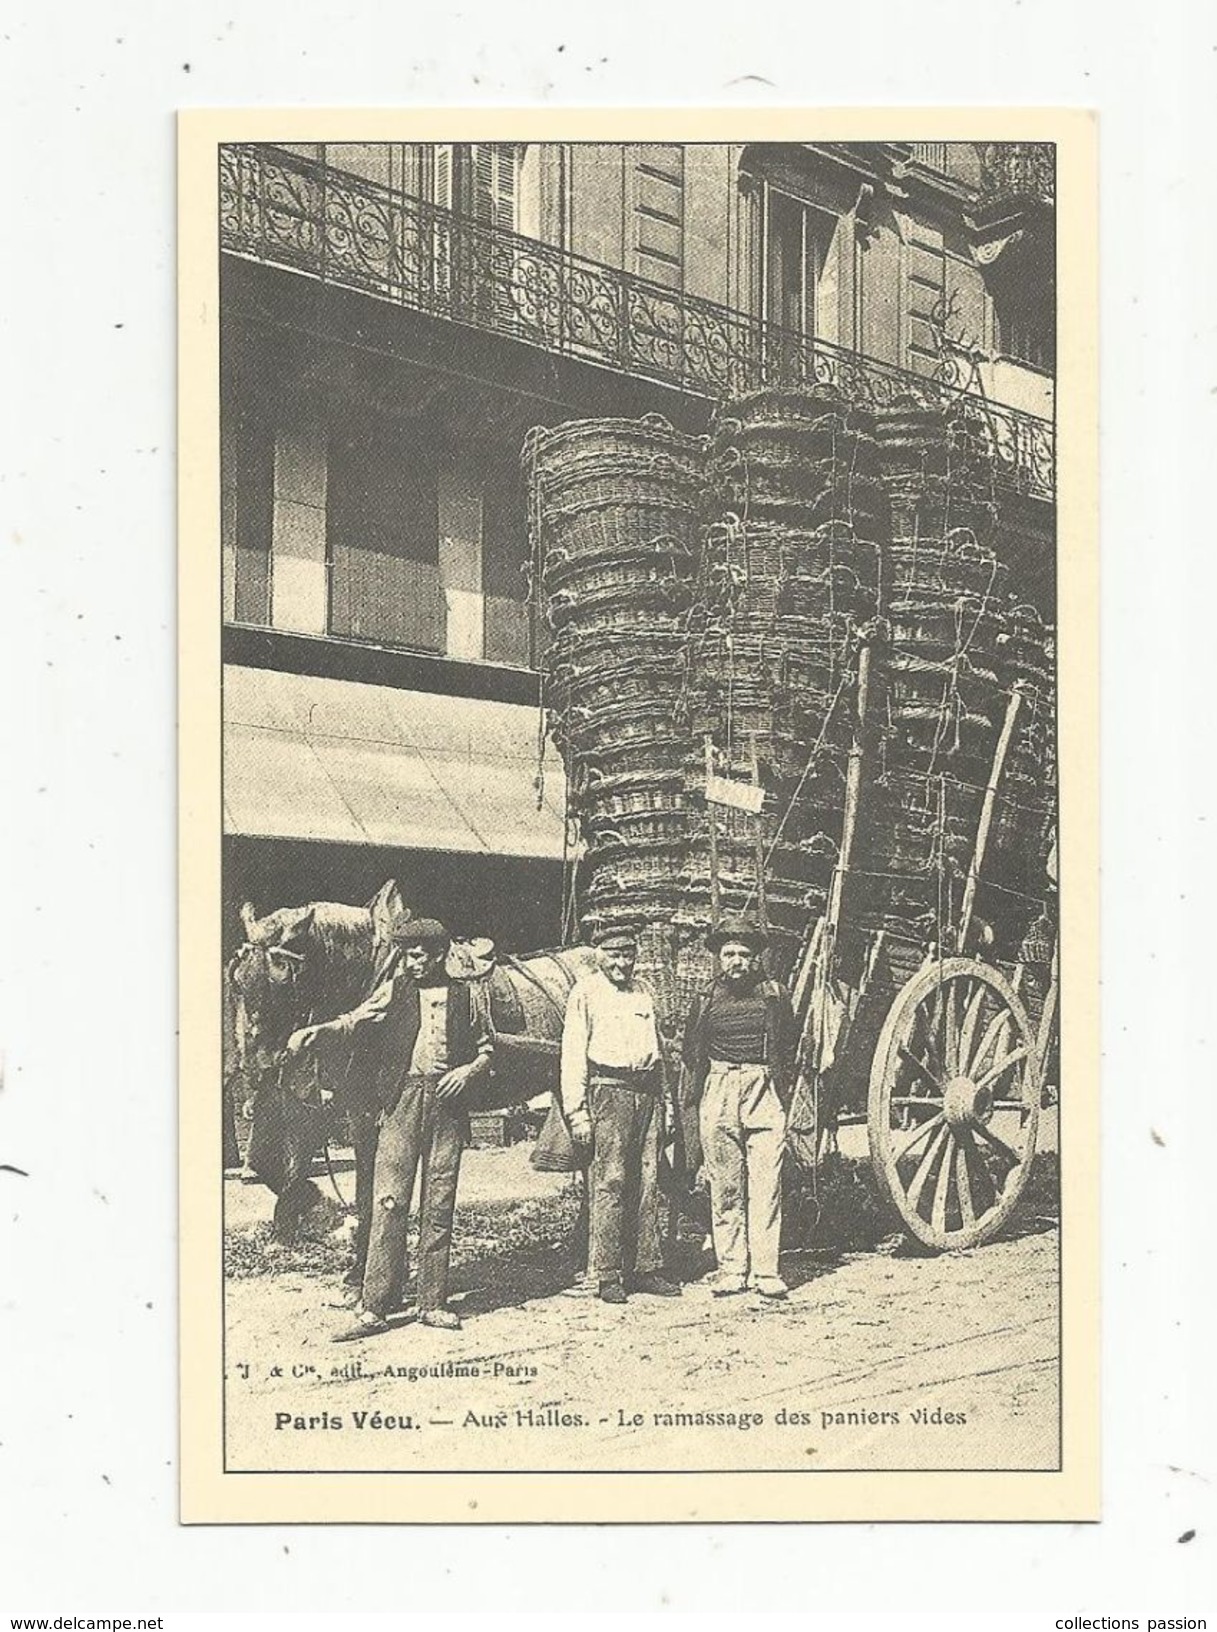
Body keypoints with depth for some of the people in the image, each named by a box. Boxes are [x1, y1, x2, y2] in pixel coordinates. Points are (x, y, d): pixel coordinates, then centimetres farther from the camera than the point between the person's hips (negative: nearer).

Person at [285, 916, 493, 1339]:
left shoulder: (464, 995, 9)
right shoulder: (394, 990, 8)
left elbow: (487, 1048, 15)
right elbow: (355, 1019, -4)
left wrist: (469, 1070, -4)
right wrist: (316, 1030, -21)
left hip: (447, 1102, 1)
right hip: (402, 1101, -1)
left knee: (439, 1205, 4)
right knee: (389, 1201, -6)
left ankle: (433, 1303, 13)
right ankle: (373, 1307, -5)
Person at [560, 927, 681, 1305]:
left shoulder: (643, 994, 19)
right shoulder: (586, 993, 1)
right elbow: (573, 1054, -3)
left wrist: (660, 1100, 18)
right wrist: (577, 1112, -9)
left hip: (648, 1092, 6)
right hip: (610, 1092, -6)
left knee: (647, 1183, 5)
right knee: (611, 1182, -8)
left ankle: (646, 1268, 10)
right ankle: (608, 1275, -4)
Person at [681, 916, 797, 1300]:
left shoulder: (775, 995, 8)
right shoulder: (705, 1002, 9)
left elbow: (789, 1049, 14)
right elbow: (691, 1054, 17)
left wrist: (784, 1092, 7)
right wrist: (695, 1095, 6)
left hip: (765, 1095, -1)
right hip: (718, 1093, 1)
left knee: (766, 1185, -5)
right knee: (725, 1188, 3)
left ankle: (766, 1272, -2)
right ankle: (731, 1270, 9)